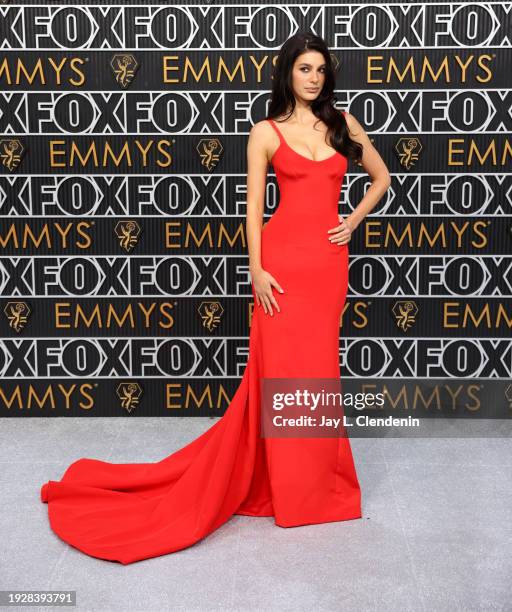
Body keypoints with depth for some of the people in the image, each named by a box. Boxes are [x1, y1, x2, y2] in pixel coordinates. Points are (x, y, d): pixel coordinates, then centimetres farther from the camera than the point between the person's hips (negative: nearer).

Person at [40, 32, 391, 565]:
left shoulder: (343, 123, 12)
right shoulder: (266, 132, 2)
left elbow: (381, 175, 21)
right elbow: (254, 206, -1)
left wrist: (354, 221, 7)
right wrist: (256, 269, -10)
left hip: (329, 262, 3)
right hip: (283, 259, -3)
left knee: (317, 367, 10)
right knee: (281, 370, 0)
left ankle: (314, 476, 25)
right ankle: (289, 483, 14)